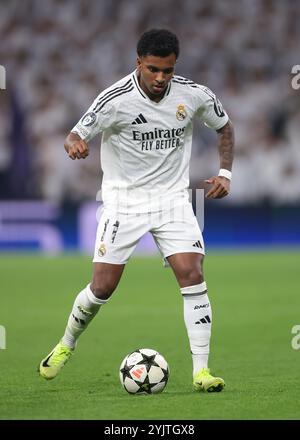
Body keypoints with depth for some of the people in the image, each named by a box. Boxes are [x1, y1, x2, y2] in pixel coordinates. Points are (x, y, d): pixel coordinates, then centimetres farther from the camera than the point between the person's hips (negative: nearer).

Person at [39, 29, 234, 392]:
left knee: (192, 276, -14)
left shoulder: (194, 95, -7)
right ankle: (66, 345, 26)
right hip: (123, 201, -2)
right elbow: (76, 135, -15)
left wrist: (224, 173, -1)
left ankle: (201, 370, -10)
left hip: (172, 198, 2)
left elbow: (224, 127, 12)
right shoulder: (115, 99, -17)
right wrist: (74, 144, -40)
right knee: (103, 286, -3)